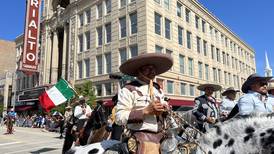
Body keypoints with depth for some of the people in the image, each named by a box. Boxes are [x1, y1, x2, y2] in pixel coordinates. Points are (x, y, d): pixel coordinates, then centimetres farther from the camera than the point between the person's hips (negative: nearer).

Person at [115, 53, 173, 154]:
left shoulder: (158, 90, 15)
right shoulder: (128, 89, -6)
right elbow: (119, 118, -13)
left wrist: (164, 109, 0)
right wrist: (146, 111, -20)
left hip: (161, 136, 7)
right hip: (143, 137, -6)